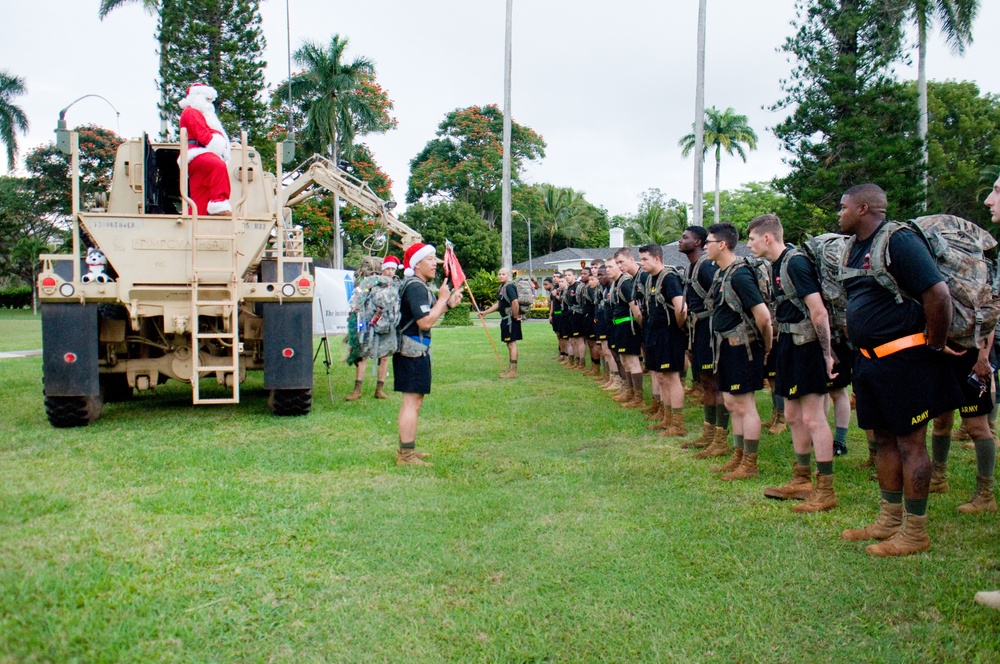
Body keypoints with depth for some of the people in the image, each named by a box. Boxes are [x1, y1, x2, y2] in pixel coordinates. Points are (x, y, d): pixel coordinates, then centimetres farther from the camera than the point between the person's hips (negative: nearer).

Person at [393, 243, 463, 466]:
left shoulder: (420, 286, 17)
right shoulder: (415, 287, -17)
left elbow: (426, 317, 20)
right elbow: (425, 322, -25)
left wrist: (448, 304, 10)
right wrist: (442, 299, -16)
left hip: (414, 349, 11)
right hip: (413, 350, -11)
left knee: (412, 402, 18)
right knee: (412, 402, -8)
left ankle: (406, 450, 28)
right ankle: (406, 455, -3)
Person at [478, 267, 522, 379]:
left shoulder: (509, 287, -17)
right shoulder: (502, 287, 16)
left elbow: (515, 302, -28)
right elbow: (498, 304, 23)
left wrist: (515, 316, -18)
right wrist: (485, 312, 19)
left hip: (511, 319, -10)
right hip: (506, 319, 10)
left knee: (512, 343, -7)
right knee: (509, 344, 14)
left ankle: (513, 371, -4)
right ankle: (511, 369, 21)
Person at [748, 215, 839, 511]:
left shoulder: (795, 262, -18)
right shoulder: (777, 265, 11)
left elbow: (819, 312, -21)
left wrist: (827, 353, -20)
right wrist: (777, 347, 16)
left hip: (807, 346, -10)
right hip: (789, 346, 10)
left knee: (812, 417, -5)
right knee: (793, 416, 15)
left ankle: (826, 491, 4)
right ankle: (802, 480, 27)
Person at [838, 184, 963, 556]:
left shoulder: (899, 241, -16)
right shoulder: (853, 247, 11)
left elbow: (938, 294, -21)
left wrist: (935, 346, -13)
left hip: (904, 358, -9)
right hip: (870, 359, 9)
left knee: (910, 442, 0)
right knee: (884, 439, 15)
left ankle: (915, 532, 10)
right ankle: (889, 521, 26)